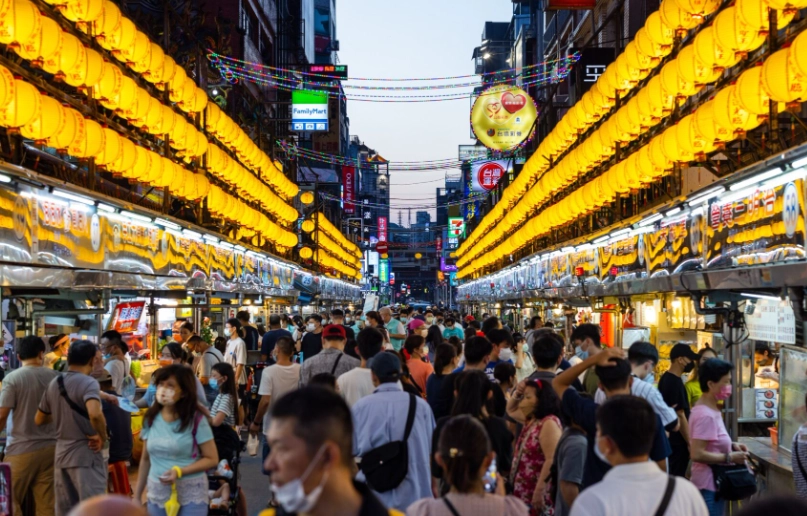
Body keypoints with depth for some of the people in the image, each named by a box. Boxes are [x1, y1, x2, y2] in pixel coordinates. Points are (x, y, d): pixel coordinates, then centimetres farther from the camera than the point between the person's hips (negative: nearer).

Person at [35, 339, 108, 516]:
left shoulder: (54, 383, 8)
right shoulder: (88, 382, -15)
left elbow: (39, 420, 19)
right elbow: (94, 414, -34)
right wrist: (102, 436, -18)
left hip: (61, 453, 7)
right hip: (86, 454, -7)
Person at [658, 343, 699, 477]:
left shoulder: (664, 379, 9)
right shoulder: (676, 382, -20)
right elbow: (680, 416, -21)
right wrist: (690, 442, -17)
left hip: (667, 438, 9)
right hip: (678, 441, -9)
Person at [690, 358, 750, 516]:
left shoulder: (711, 409, 8)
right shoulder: (706, 415, -23)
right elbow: (697, 454, -27)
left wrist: (731, 446, 4)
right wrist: (729, 458, -20)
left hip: (713, 483, 10)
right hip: (709, 485, -10)